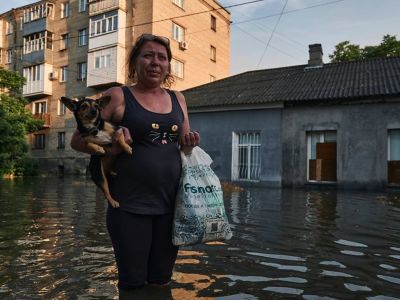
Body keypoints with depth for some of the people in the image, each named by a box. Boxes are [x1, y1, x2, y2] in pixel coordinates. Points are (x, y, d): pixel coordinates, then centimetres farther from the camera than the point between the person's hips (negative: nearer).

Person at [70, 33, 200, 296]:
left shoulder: (177, 99, 10)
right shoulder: (117, 97, -3)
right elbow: (78, 139, 0)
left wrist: (190, 144, -4)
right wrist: (109, 148, -19)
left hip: (171, 204, 4)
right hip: (130, 205, -4)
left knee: (161, 280, 16)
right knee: (134, 283, 7)